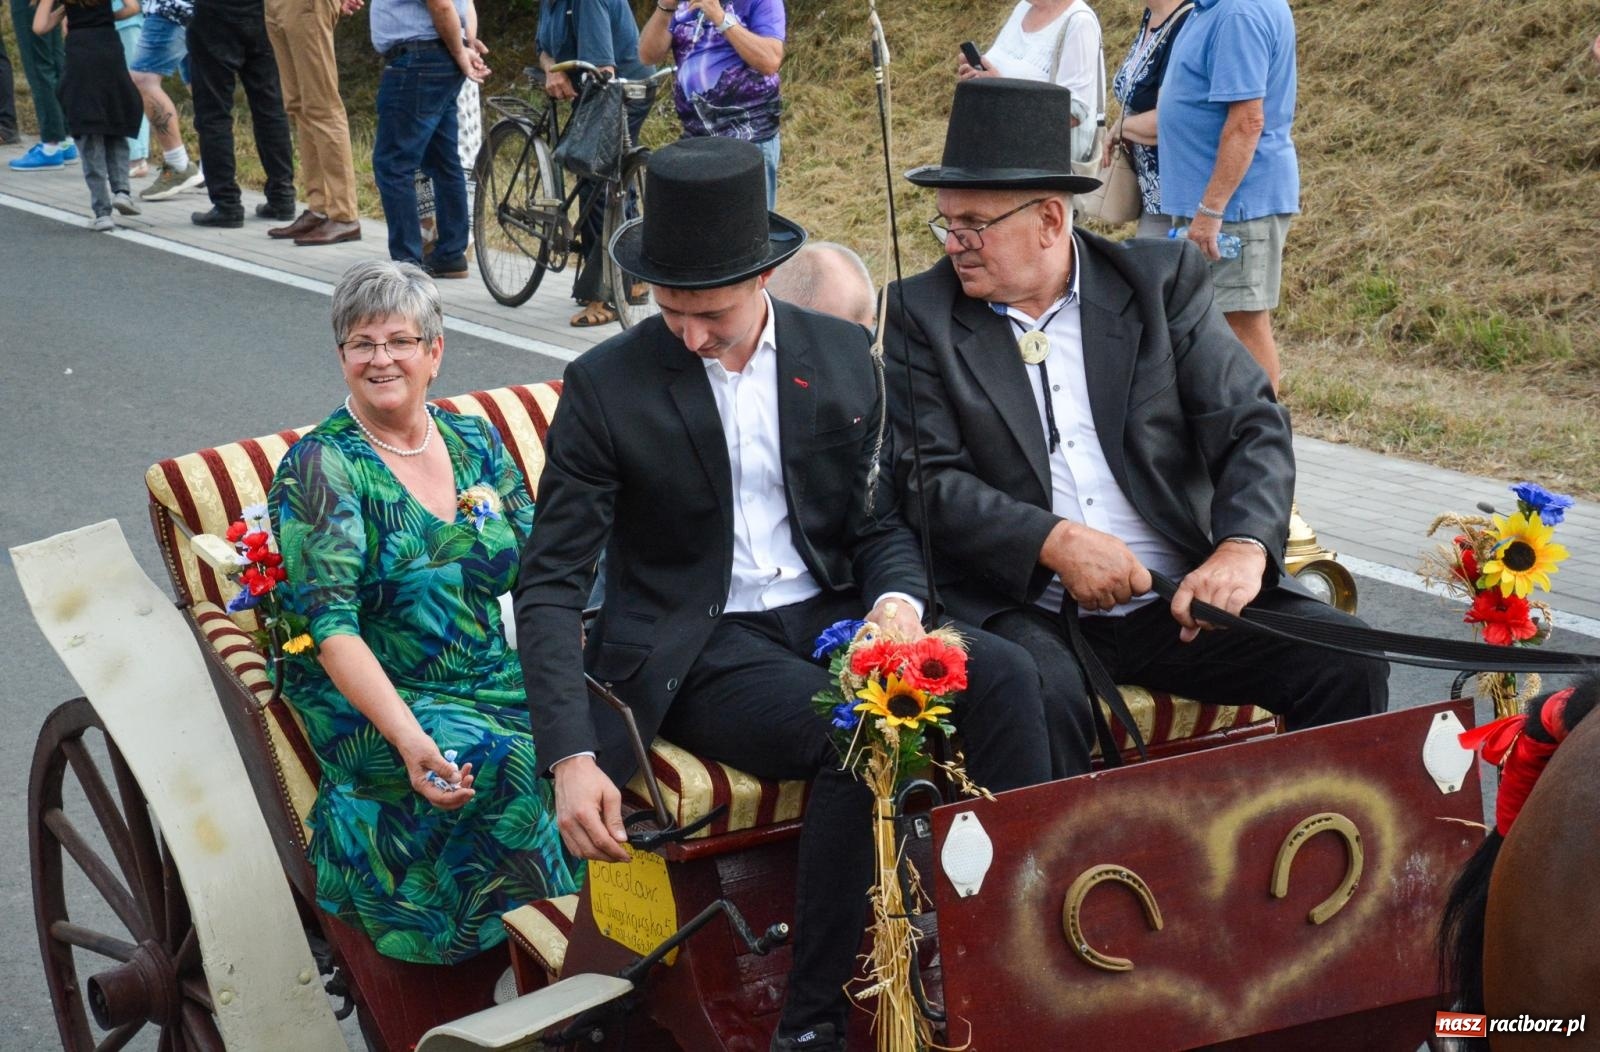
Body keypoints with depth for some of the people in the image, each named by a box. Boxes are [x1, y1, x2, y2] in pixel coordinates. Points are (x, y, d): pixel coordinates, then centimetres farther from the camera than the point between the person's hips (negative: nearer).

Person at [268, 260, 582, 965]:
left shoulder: (475, 443, 12)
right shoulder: (320, 467, -4)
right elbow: (331, 626, -14)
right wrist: (407, 737, -29)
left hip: (494, 678, 5)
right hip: (373, 698, -5)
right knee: (505, 763, -33)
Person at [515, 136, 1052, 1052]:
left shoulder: (843, 357, 4)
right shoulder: (607, 385, -6)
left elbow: (883, 522, 11)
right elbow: (551, 583, -7)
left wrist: (900, 600, -14)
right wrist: (572, 758, -19)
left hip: (830, 619, 4)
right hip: (694, 651, -4)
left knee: (1005, 675, -22)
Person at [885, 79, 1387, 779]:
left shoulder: (1162, 280, 7)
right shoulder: (922, 314, 4)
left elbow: (1253, 426, 2)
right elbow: (928, 480, -4)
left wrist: (1242, 548, -17)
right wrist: (1055, 541, -18)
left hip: (1178, 599, 2)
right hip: (1024, 608, -2)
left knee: (1347, 663, -16)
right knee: (1039, 697, -35)